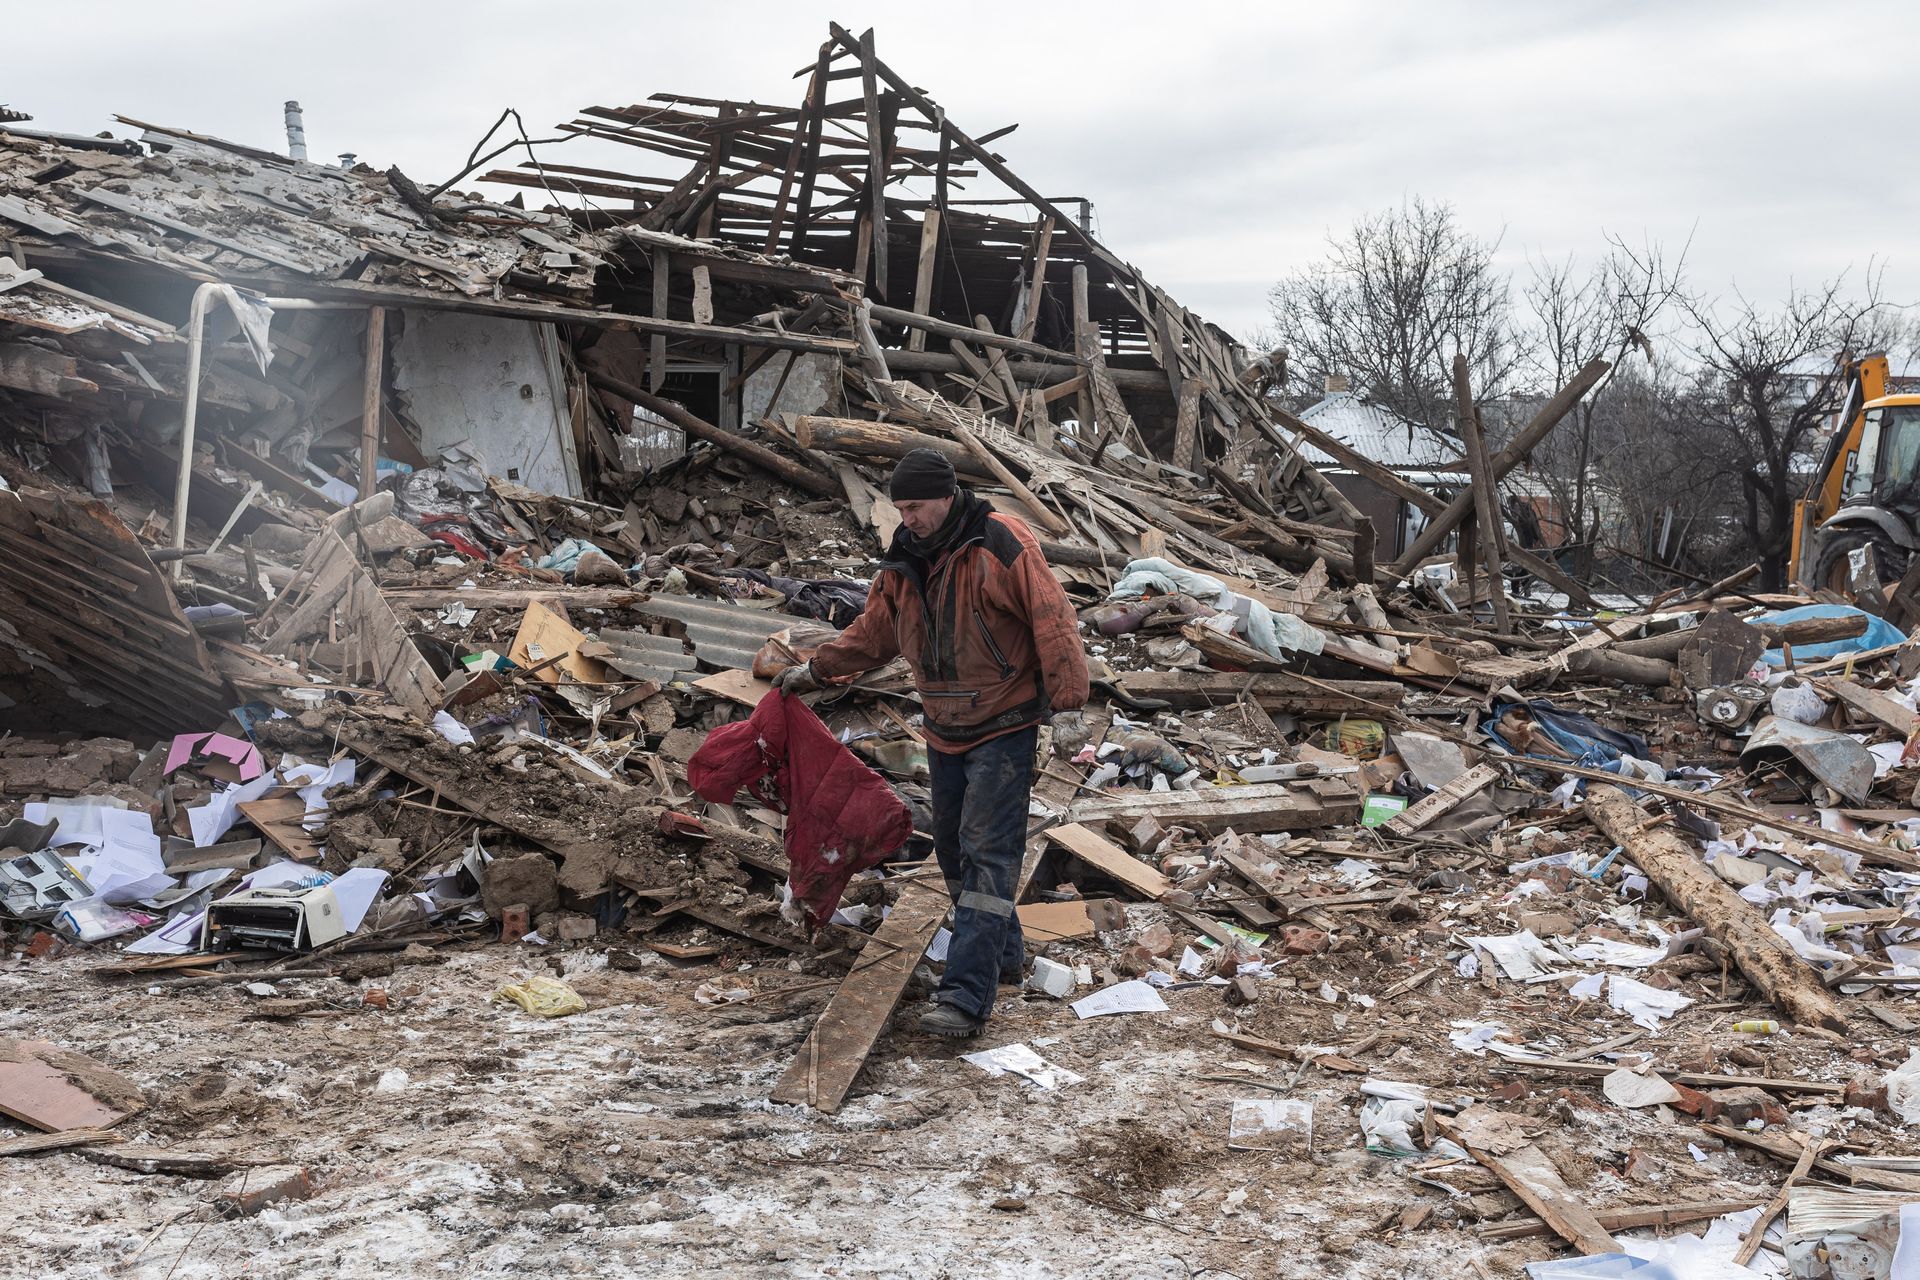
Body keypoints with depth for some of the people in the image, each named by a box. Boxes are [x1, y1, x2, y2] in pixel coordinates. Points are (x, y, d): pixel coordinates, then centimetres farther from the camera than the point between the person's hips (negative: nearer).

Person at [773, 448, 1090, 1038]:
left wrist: (1067, 707, -22)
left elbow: (1053, 621, -18)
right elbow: (872, 632, 21)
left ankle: (967, 995, -13)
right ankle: (1004, 953, 33)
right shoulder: (903, 563, 6)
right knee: (952, 849, 14)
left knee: (986, 853, -11)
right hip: (945, 732, 8)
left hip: (1004, 728, -8)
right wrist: (814, 669, 22)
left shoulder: (1001, 544, -16)